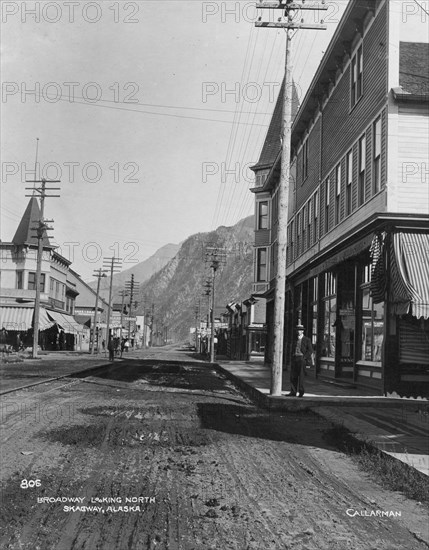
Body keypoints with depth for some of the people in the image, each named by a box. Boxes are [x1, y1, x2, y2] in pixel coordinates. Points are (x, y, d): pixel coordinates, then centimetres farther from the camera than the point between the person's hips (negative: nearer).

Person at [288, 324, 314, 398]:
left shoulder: (307, 340, 2)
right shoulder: (295, 340, 17)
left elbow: (310, 350, -3)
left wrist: (304, 357, -11)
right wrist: (292, 357, 8)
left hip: (302, 358, -5)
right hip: (295, 358, 5)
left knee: (301, 375, -4)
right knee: (293, 376, 0)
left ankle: (301, 391, 9)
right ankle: (293, 392, 1)